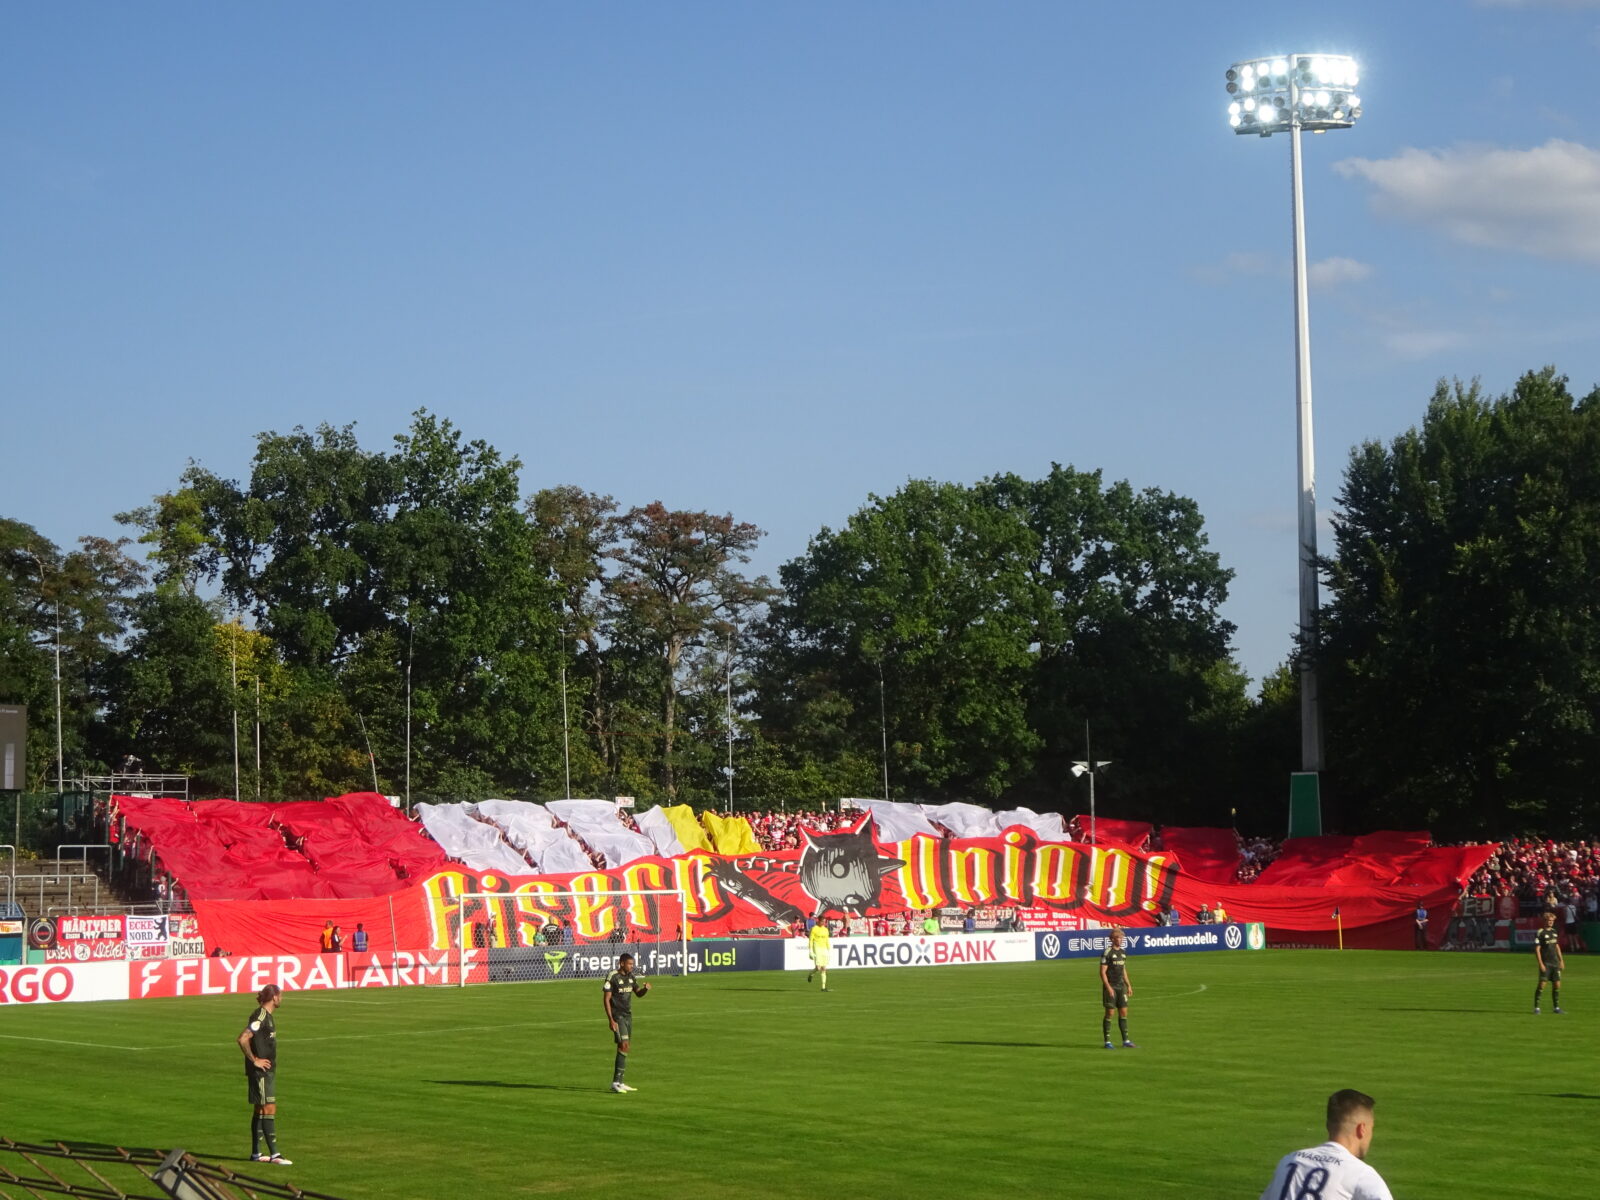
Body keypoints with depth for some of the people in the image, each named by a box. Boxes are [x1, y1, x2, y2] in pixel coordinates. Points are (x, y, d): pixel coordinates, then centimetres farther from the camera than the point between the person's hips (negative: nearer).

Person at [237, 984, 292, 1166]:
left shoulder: (267, 1015, 13)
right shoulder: (260, 1016, -16)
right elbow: (243, 1039, -26)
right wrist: (254, 1060, -19)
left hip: (268, 1069, 10)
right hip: (260, 1070, -10)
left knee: (260, 1110, 12)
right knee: (269, 1109, -11)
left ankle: (256, 1154, 17)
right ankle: (274, 1154, -12)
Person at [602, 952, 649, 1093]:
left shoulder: (631, 977, 10)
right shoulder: (612, 977, -11)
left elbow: (638, 993, 22)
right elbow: (606, 999, -11)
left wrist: (645, 988, -3)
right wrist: (611, 1020, -17)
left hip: (628, 1016, 8)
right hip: (617, 1016, -8)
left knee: (624, 1048, 7)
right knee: (623, 1045, -17)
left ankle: (619, 1082, 12)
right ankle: (616, 1082, -16)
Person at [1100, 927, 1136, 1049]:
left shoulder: (1123, 952, 12)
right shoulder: (1107, 953, -10)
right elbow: (1102, 972, -13)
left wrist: (1128, 985, 16)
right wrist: (1108, 987, -19)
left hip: (1121, 987, 7)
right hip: (1110, 987, -7)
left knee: (1123, 1012, 5)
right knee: (1109, 1013, -3)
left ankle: (1126, 1041, 9)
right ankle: (1107, 1042, 3)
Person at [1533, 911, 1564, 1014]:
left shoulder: (1554, 931, 13)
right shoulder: (1540, 933, -8)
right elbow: (1537, 949, -11)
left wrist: (1561, 960, 18)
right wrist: (1540, 964, -17)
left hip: (1555, 963, 7)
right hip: (1545, 963, -7)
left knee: (1557, 984, 5)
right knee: (1542, 984, -11)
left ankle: (1557, 1007, 14)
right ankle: (1536, 1007, -4)